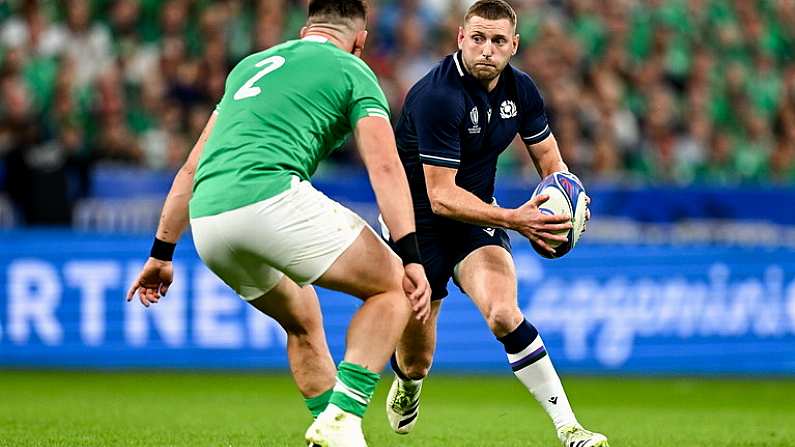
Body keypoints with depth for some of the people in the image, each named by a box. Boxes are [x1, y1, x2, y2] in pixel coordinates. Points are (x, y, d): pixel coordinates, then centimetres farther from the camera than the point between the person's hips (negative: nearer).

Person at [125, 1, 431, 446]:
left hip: (207, 222, 7)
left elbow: (192, 167, 31)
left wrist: (162, 253, 34)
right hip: (272, 197, -7)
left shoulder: (251, 65, 31)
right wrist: (411, 257, -8)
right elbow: (384, 166, -2)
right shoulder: (352, 71, 13)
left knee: (302, 320, 28)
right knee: (393, 287, 6)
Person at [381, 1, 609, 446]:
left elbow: (549, 158, 9)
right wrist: (513, 220, -39)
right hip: (417, 220, -4)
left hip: (476, 215, 4)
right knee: (416, 361, 5)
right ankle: (407, 386, 44)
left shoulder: (521, 89, -6)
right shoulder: (438, 95, -27)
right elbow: (442, 196, -29)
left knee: (504, 313, -25)